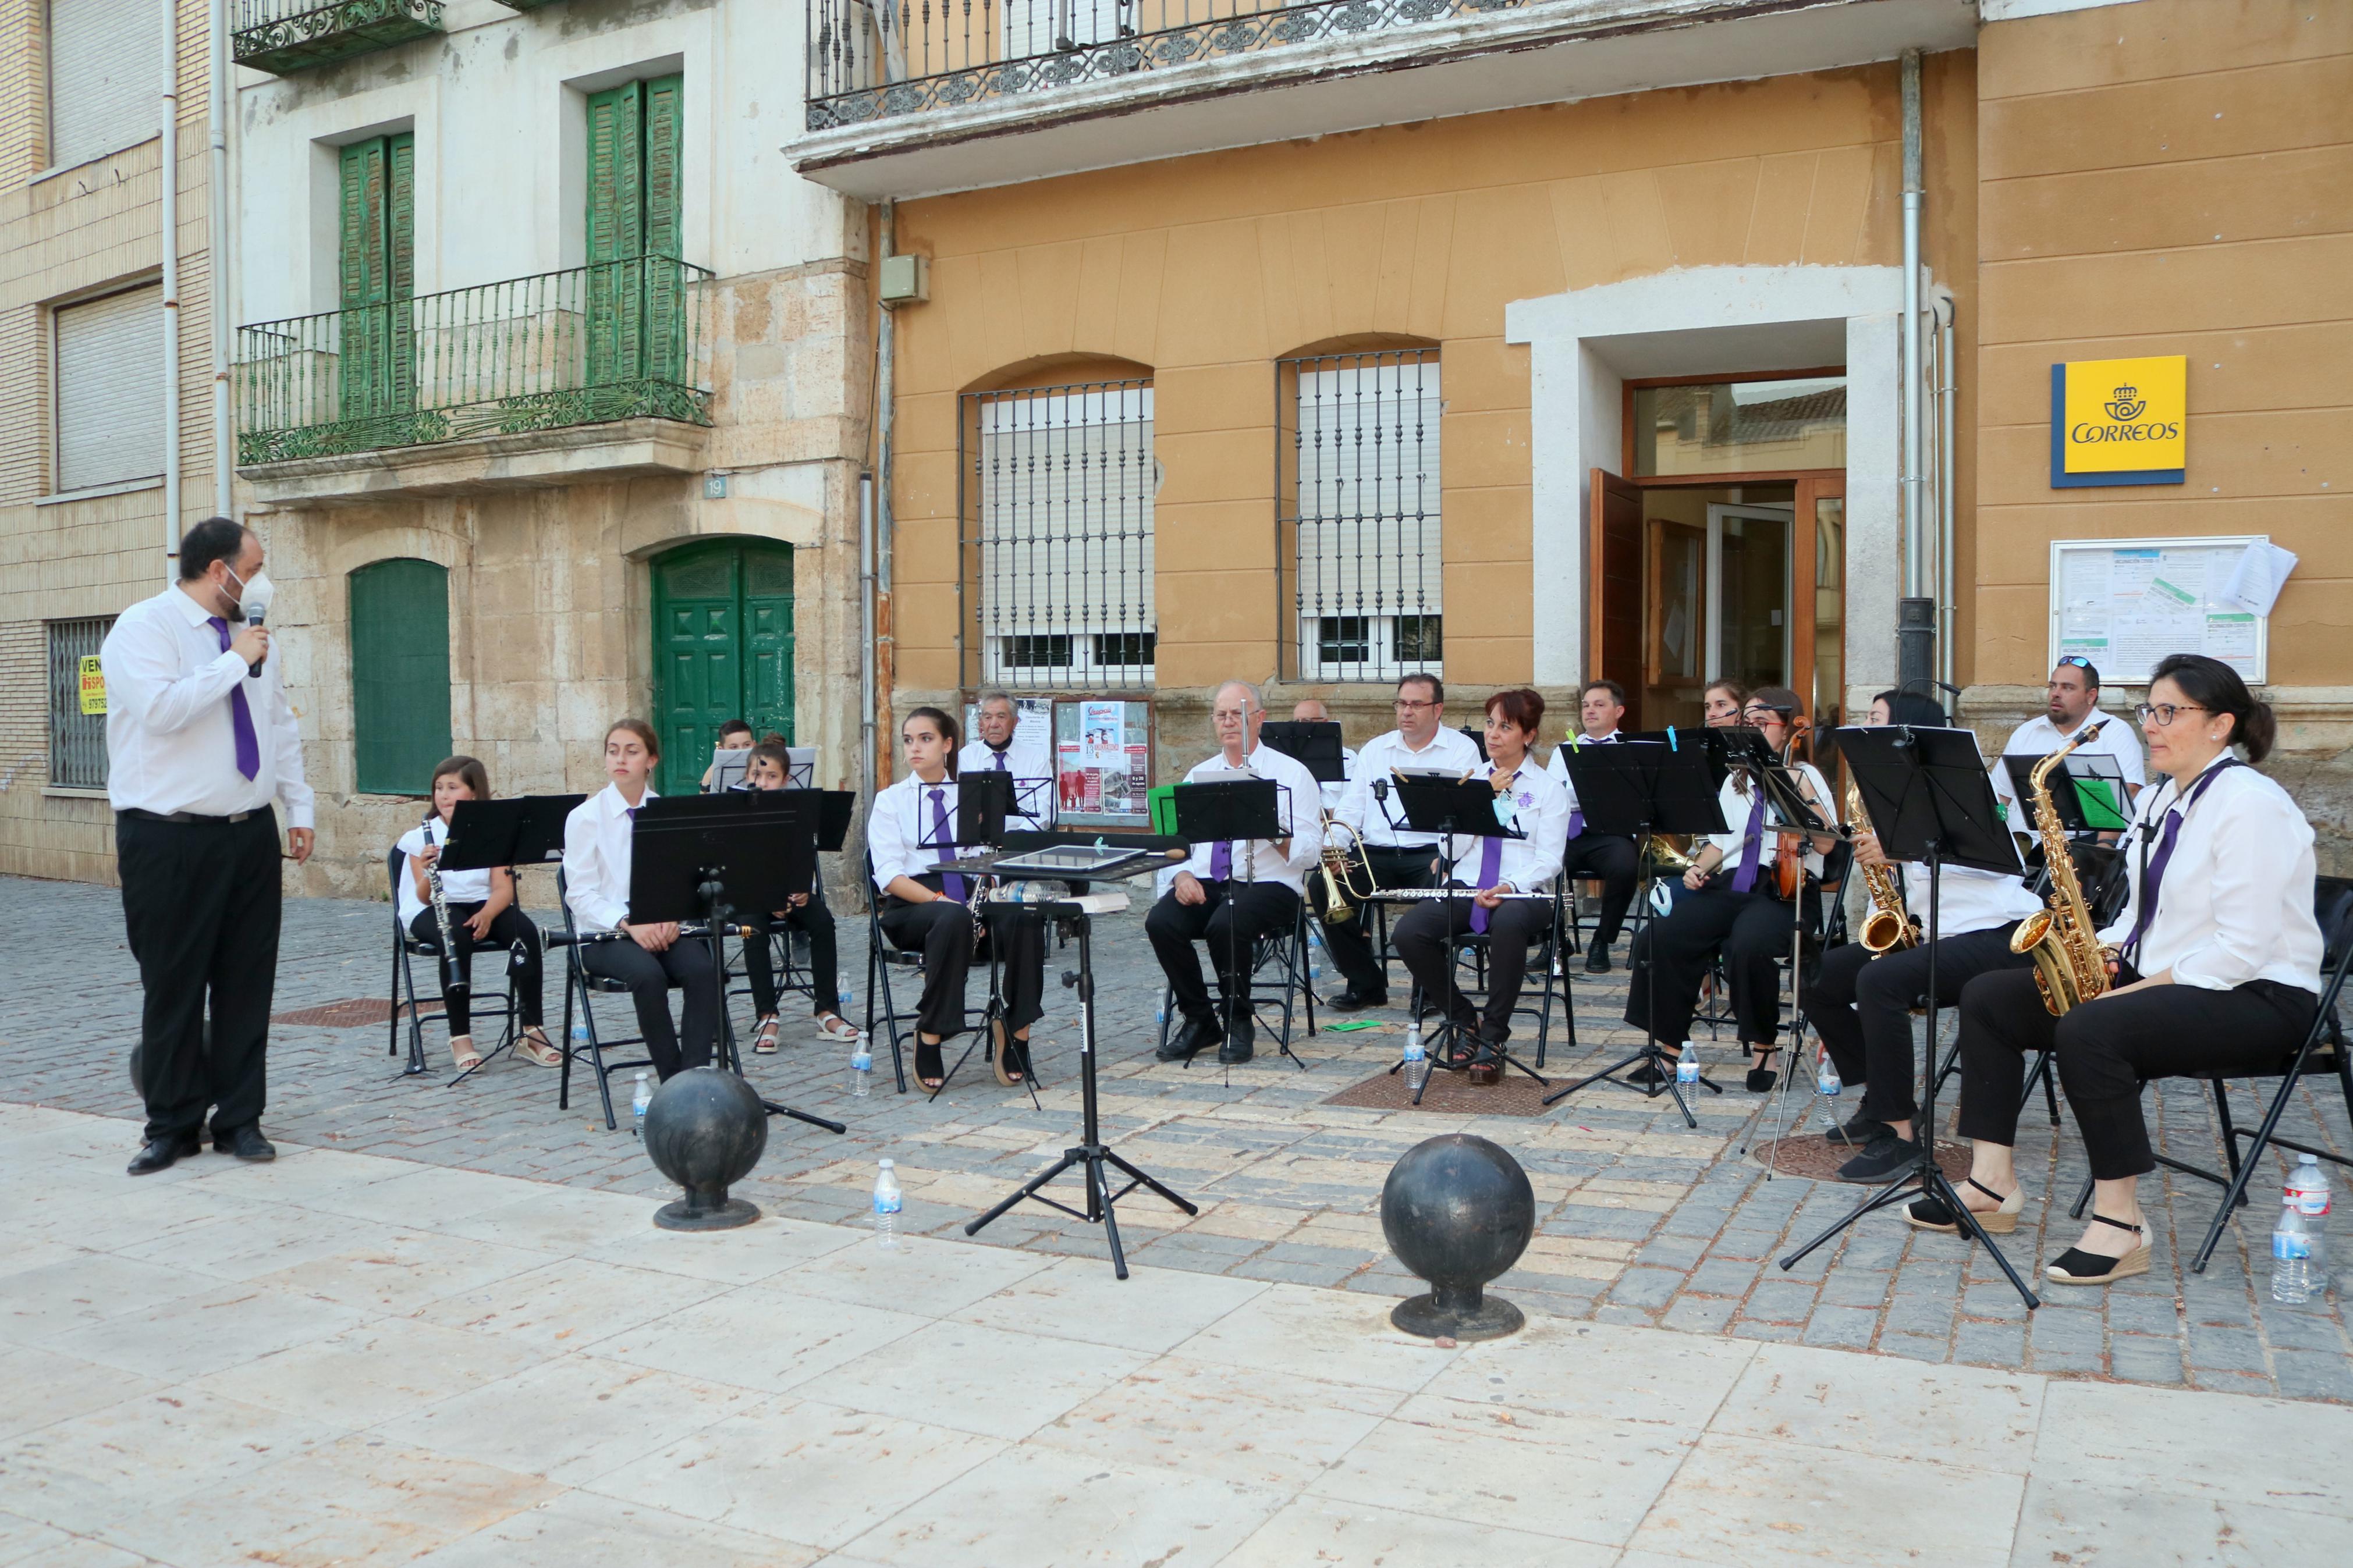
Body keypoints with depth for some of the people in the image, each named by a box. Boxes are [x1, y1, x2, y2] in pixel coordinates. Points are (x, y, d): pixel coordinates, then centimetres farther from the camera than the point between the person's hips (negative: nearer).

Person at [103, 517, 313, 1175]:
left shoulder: (252, 635, 13)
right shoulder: (144, 628, -7)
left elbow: (281, 726, 18)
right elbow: (162, 709, -24)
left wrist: (299, 807, 14)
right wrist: (235, 660, -18)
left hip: (252, 835, 6)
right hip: (169, 842, -5)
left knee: (248, 983, 7)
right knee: (174, 986, 2)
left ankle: (240, 1119, 17)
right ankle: (173, 1125, 17)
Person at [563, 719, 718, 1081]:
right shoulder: (585, 818, 2)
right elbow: (581, 894, -5)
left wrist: (673, 918, -16)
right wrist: (630, 924, -21)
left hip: (665, 928, 3)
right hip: (606, 934, -3)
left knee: (702, 970, -30)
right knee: (648, 975, -35)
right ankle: (672, 1079, -24)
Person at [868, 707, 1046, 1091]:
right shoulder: (890, 801, 8)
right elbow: (890, 876, -5)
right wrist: (941, 900, -21)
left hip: (971, 899, 3)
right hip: (913, 908, -3)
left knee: (1024, 920, -31)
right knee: (954, 919, -39)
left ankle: (1015, 1032, -21)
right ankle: (929, 1039, -28)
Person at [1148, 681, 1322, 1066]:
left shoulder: (1292, 773, 4)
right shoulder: (1199, 775, 18)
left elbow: (1308, 852, -4)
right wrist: (1183, 876, -9)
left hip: (1269, 884, -4)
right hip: (1205, 884, 4)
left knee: (1226, 926, -35)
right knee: (1160, 922, -26)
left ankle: (1237, 1023, -10)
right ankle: (1199, 1020, -6)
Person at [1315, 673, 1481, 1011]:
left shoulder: (1461, 749, 7)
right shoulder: (1375, 749, 19)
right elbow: (1351, 807, 15)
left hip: (1430, 852, -4)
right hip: (1375, 853, 4)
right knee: (1322, 884, -21)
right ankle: (1365, 984, -6)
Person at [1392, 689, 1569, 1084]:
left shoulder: (1549, 788, 8)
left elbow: (1548, 860, -3)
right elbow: (1451, 850, 5)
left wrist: (1510, 887, -21)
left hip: (1523, 893, -3)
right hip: (1466, 887, 3)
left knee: (1508, 924, -40)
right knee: (1409, 932, -26)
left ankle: (1492, 1039, -25)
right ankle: (1464, 1019, -5)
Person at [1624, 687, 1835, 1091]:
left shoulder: (1804, 776, 6)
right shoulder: (1736, 780, 24)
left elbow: (1825, 844, -7)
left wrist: (1804, 790, -16)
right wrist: (1700, 868, 4)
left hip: (1783, 890, -5)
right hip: (1729, 886, 5)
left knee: (1749, 945, -37)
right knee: (1660, 937, -22)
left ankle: (1764, 1045, -15)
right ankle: (1671, 1044, -14)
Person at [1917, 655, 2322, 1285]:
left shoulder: (2251, 806, -17)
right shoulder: (2156, 799, 13)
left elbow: (2241, 949, -22)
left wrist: (2139, 989, -23)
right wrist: (2101, 950, -2)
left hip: (2254, 997, -10)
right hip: (2155, 978, 10)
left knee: (2088, 1030, -36)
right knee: (1987, 997, -3)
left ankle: (2120, 1224, -23)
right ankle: (1992, 1186, -4)